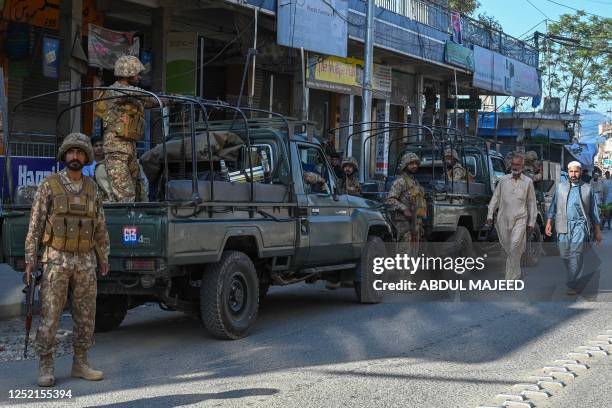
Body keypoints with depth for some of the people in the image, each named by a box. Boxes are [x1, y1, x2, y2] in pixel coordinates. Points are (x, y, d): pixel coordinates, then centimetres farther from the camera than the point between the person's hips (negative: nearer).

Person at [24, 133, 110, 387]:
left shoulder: (91, 188, 9)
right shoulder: (49, 185, -2)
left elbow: (100, 226, 15)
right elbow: (35, 225, -3)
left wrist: (103, 257, 13)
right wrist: (30, 259, -8)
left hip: (85, 261, 4)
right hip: (56, 259, -4)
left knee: (86, 316, 6)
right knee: (49, 316, -4)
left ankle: (80, 364, 16)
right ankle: (46, 368, 3)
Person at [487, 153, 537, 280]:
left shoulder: (528, 182, 3)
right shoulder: (503, 180, 7)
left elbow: (532, 203, 6)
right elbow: (495, 197, 10)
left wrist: (531, 222, 5)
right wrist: (490, 214, 3)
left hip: (520, 219, -3)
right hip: (503, 219, 3)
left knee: (515, 246, -18)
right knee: (507, 248, 9)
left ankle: (511, 278, -15)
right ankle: (516, 273, 29)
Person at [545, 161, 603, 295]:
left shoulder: (587, 188, 10)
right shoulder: (560, 187, 14)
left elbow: (594, 211, 13)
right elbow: (553, 206, 14)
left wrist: (597, 230, 12)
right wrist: (549, 223, 4)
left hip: (580, 224, -3)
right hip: (564, 226, 3)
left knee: (576, 253, -18)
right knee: (565, 255, 3)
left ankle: (572, 284, -16)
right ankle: (575, 277, 25)